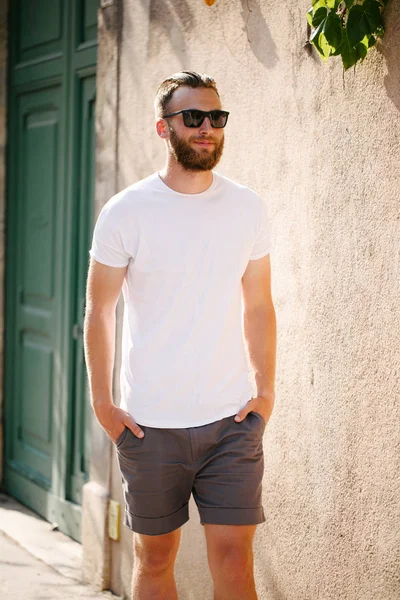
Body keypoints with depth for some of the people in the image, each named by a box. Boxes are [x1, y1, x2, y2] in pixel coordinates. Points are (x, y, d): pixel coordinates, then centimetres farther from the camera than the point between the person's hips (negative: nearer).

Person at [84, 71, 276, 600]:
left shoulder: (248, 208, 3)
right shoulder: (126, 212, -5)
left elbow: (258, 306, 10)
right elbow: (99, 310, 2)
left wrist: (266, 390, 3)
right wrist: (102, 403, -1)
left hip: (232, 420, 1)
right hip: (149, 423, -1)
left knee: (234, 557, -2)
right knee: (154, 557, 10)